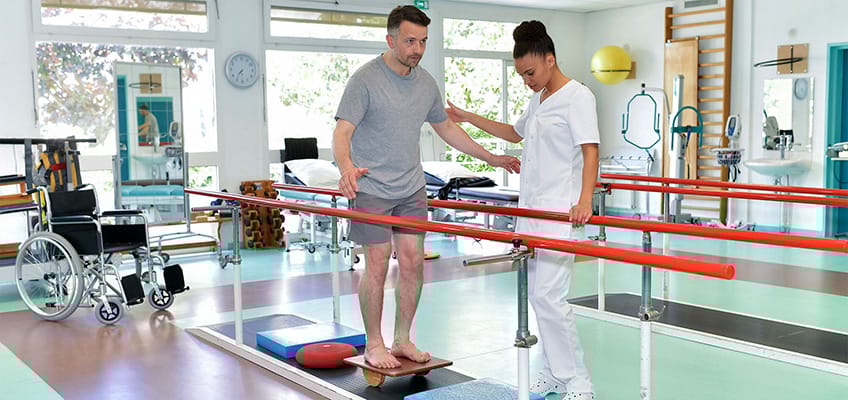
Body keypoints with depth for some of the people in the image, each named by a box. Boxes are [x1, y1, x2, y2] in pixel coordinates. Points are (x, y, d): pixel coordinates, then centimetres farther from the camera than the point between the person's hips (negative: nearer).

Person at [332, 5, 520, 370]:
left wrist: (491, 158, 21)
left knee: (413, 262, 5)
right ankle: (374, 345, 13)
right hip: (372, 189, -6)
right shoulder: (366, 79, -11)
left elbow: (446, 127, 21)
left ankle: (402, 340, 20)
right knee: (378, 265, -3)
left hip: (411, 189, 6)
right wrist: (346, 167, -39)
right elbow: (342, 131, -17)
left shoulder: (426, 82, 8)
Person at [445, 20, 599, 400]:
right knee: (536, 295, 10)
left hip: (559, 212, -9)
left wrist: (584, 201, -28)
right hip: (530, 209, 9)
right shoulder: (537, 99, 18)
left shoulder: (577, 96, -7)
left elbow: (590, 151, -16)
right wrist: (467, 118, 33)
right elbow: (515, 133, 34)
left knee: (549, 297, -13)